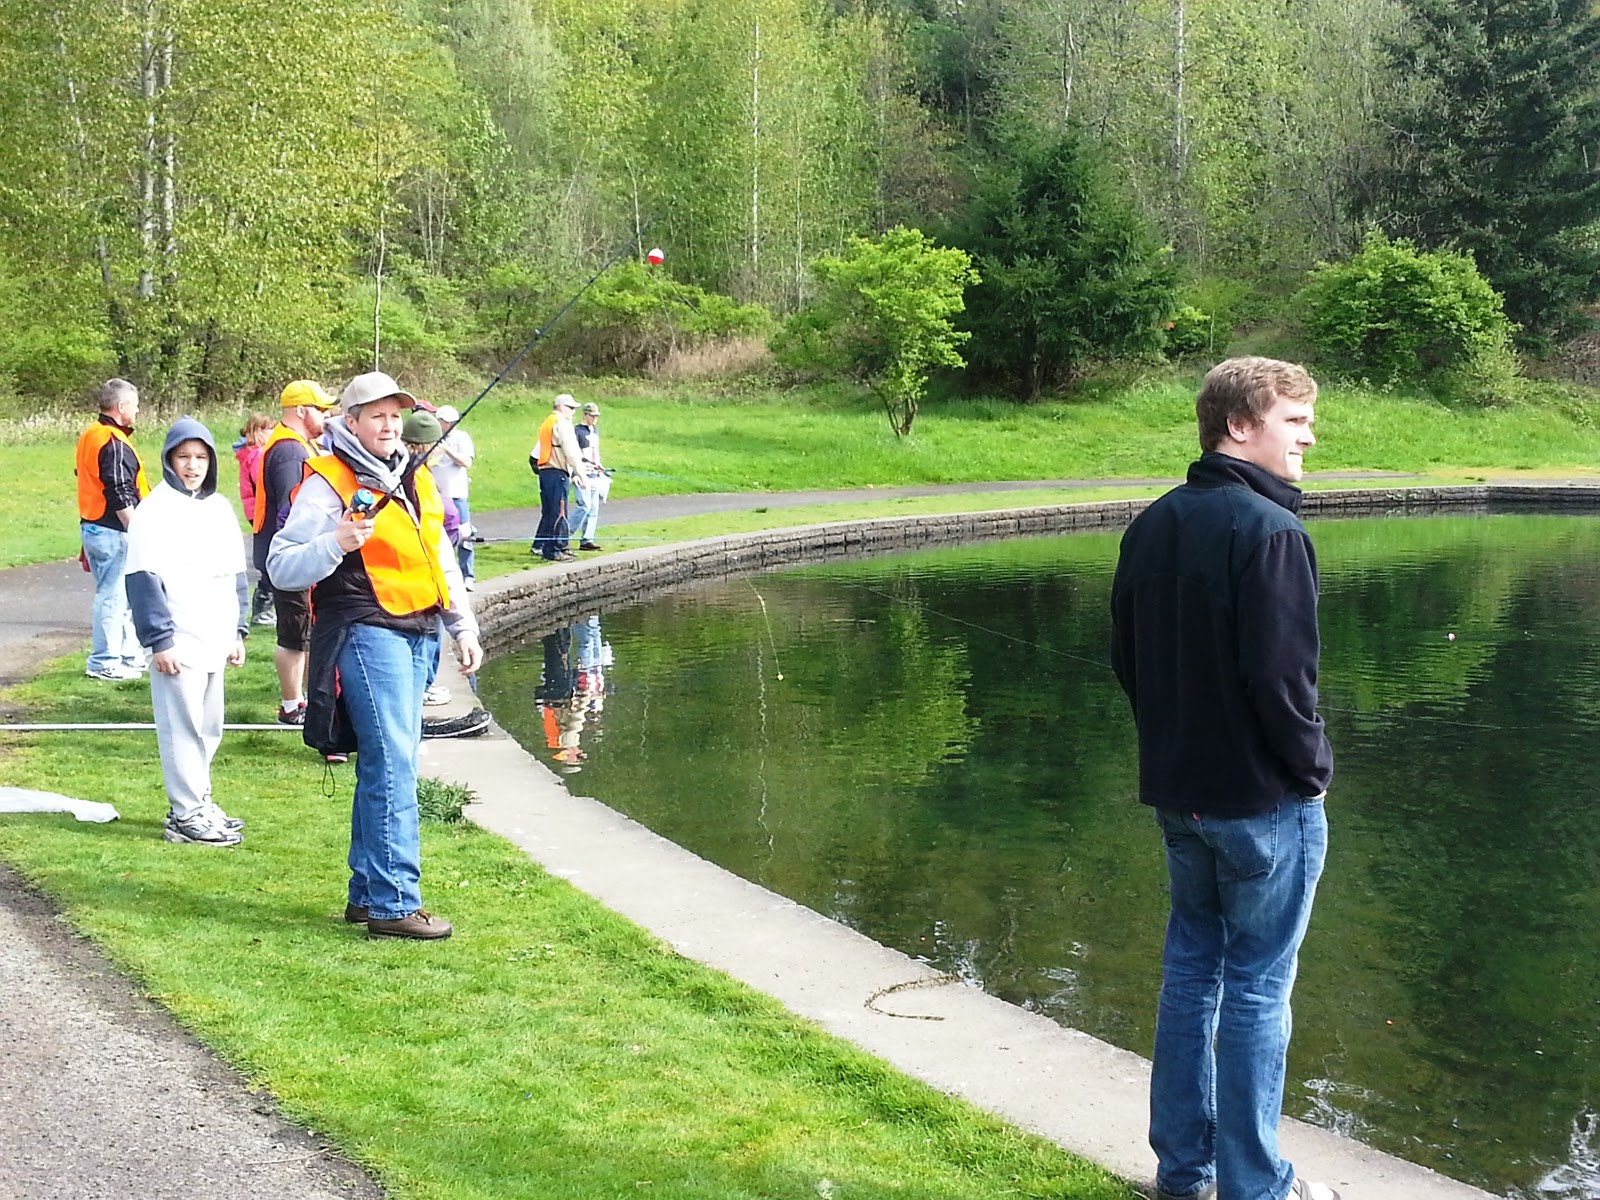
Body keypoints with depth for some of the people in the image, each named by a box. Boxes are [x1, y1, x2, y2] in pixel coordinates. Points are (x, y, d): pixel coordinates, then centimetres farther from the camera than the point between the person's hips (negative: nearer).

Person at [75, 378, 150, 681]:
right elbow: (121, 497, -21)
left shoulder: (90, 437, 14)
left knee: (115, 596, 17)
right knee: (114, 596, -3)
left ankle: (130, 655, 26)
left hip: (91, 527, 10)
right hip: (113, 531, -10)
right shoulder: (115, 444, -17)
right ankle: (105, 662, 1)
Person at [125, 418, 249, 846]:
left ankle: (199, 802, 25)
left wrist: (238, 631, 16)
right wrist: (159, 640, -15)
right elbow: (144, 580, -11)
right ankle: (186, 815, 3)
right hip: (178, 643, -7)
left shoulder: (219, 508, 14)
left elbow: (236, 574, 20)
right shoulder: (156, 510, -7)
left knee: (208, 728, 14)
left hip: (214, 641, 7)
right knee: (182, 727, -3)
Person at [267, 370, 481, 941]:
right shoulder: (328, 483, -5)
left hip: (417, 633, 8)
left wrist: (463, 628, 22)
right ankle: (394, 903, -11)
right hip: (366, 632, -8)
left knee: (388, 766, 10)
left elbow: (442, 560, 27)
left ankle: (367, 893, 18)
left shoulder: (415, 481, 18)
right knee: (392, 765, -13)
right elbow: (281, 567, -9)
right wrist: (336, 543, -25)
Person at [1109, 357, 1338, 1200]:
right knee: (1257, 988, 3)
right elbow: (1280, 677, -22)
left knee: (1190, 964, 17)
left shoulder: (1151, 526, 6)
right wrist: (1312, 769, -8)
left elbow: (1125, 656, 10)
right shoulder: (1269, 531, -19)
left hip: (1176, 792, 8)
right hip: (1265, 801, -7)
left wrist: (1172, 740, 15)